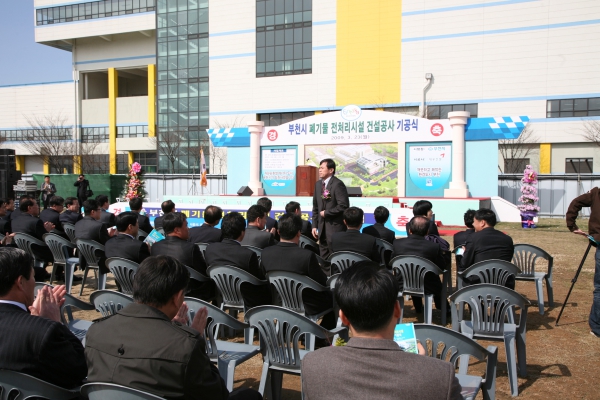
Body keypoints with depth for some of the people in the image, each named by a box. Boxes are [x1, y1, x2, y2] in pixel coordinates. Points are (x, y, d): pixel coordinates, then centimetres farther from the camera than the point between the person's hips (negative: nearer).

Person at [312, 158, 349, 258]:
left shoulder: (338, 184, -13)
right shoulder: (318, 184, 10)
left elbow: (343, 205, -21)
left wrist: (326, 213, -13)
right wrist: (314, 225, 9)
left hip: (335, 227, -7)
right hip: (322, 227, 7)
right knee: (324, 258, 11)